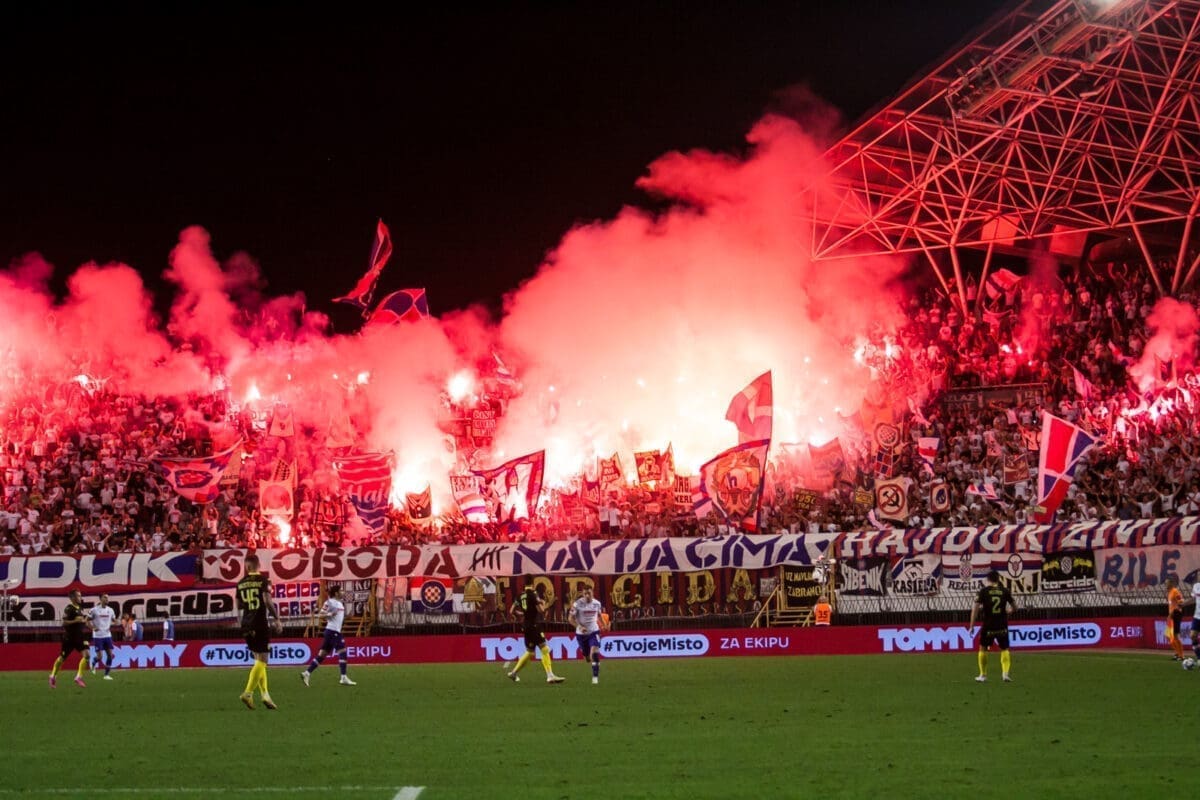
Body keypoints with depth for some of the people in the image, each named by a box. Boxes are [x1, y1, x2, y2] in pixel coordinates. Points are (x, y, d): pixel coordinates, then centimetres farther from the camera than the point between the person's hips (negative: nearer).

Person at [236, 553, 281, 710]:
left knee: (259, 660, 13)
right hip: (261, 625, -6)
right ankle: (248, 693, -13)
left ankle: (265, 694, 6)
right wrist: (276, 618, -8)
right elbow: (268, 601, -17)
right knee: (262, 660, -2)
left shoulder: (241, 583, 9)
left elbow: (238, 606, 14)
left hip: (247, 626, 6)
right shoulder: (263, 580, -6)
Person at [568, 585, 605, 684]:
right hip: (581, 633, 0)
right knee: (587, 657, 11)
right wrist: (579, 627, -22)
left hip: (594, 631, 0)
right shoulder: (577, 604, -14)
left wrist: (604, 624, 9)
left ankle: (595, 677, -17)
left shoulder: (597, 603, -3)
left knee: (594, 654, -21)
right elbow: (570, 618, -9)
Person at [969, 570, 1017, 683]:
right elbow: (1014, 608, 8)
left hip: (988, 626, -1)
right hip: (1002, 626, 1)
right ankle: (1006, 673, -2)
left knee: (983, 648, 16)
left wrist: (971, 626, -5)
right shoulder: (1005, 591, 1)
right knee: (1004, 649, 14)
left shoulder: (983, 591, -4)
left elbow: (975, 608, -8)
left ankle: (983, 675, 18)